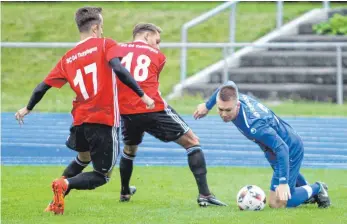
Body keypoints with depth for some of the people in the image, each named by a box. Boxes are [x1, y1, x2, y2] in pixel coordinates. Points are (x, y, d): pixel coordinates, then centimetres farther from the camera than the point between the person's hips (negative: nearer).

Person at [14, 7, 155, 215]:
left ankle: (58, 197, 15)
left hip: (80, 120, 5)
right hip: (105, 121, -5)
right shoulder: (105, 45, -3)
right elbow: (118, 69, -21)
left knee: (83, 159, 33)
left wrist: (27, 109, 29)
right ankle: (65, 184, -21)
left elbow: (43, 86, 14)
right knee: (102, 175, 6)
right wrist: (142, 95, -21)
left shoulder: (68, 58, 11)